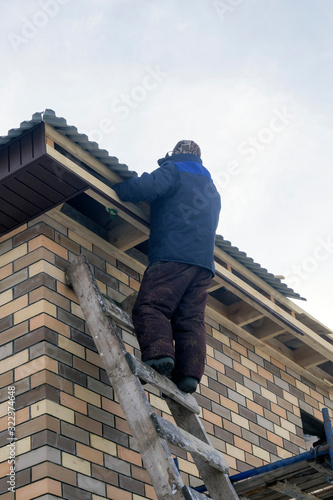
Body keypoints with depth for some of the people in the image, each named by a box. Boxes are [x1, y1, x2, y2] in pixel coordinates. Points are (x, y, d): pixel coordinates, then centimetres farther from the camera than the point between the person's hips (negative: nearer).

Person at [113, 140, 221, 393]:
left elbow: (145, 188, -9)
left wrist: (113, 191, 7)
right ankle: (190, 374, -14)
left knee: (150, 307, -15)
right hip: (205, 261, 7)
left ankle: (159, 355, -36)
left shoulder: (174, 171, 9)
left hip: (173, 254, -7)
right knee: (191, 318, 0)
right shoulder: (212, 189, 33)